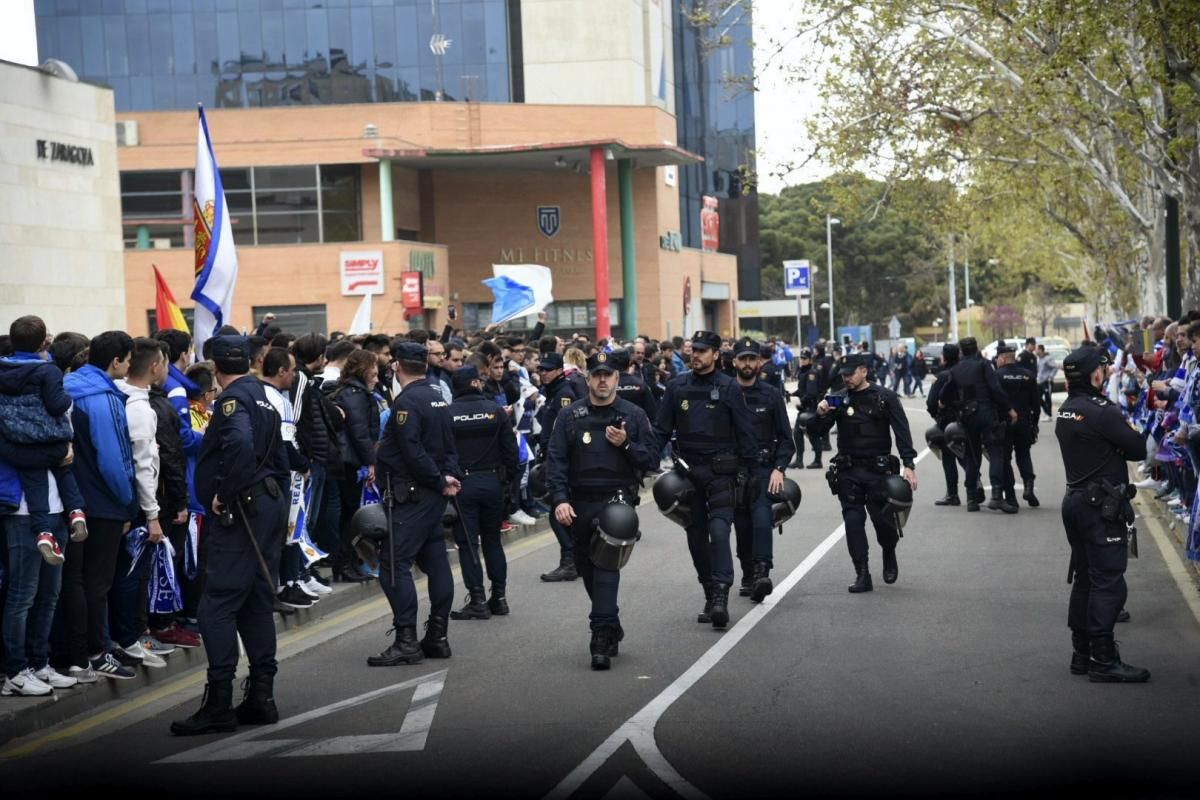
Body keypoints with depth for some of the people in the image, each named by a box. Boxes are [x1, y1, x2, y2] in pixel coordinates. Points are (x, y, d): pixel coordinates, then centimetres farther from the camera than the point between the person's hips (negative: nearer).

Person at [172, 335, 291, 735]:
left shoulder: (232, 399, -11)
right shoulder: (263, 396, 16)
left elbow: (240, 443, -30)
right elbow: (279, 456, 21)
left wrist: (224, 493, -21)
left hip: (241, 509, -9)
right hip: (270, 503, 9)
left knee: (218, 605, -8)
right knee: (257, 602, 12)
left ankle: (219, 704, -10)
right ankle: (261, 696, 15)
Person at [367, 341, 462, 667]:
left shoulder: (407, 402, -15)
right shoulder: (437, 396, 12)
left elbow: (413, 453, -20)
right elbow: (449, 444, 15)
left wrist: (441, 481, -11)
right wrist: (449, 476, 3)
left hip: (412, 496, -9)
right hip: (434, 494, 9)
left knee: (394, 564, -9)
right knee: (435, 561, 11)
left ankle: (407, 640, -14)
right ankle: (437, 637, 16)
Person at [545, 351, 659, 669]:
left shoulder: (633, 415, 4)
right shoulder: (571, 416, 5)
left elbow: (652, 459, 4)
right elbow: (556, 461, 0)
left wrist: (626, 445, -13)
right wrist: (559, 499, -12)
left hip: (617, 499, -3)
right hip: (580, 503, 3)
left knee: (606, 563, -19)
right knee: (589, 570, 13)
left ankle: (601, 637, -21)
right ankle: (610, 628, 32)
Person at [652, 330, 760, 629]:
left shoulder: (729, 388, -2)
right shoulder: (677, 387, 6)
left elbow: (744, 431, 0)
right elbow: (662, 430, 8)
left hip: (721, 471, -4)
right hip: (688, 470, 4)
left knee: (719, 529, -18)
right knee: (696, 535, 9)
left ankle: (721, 595, -21)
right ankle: (711, 596, 19)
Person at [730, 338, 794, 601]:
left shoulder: (771, 395, 4)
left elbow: (785, 437, 4)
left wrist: (779, 469, -8)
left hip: (763, 469, -2)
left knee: (761, 517, -19)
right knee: (742, 525, 7)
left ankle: (762, 572, -29)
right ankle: (748, 577, 17)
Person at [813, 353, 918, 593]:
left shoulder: (885, 397, -1)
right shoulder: (838, 400, 7)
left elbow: (902, 432, -3)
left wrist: (909, 465, -13)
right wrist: (821, 415, -19)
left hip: (878, 468, -2)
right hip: (848, 472, 2)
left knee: (882, 519, 0)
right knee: (853, 521, -4)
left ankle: (889, 555, 32)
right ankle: (862, 575, 1)